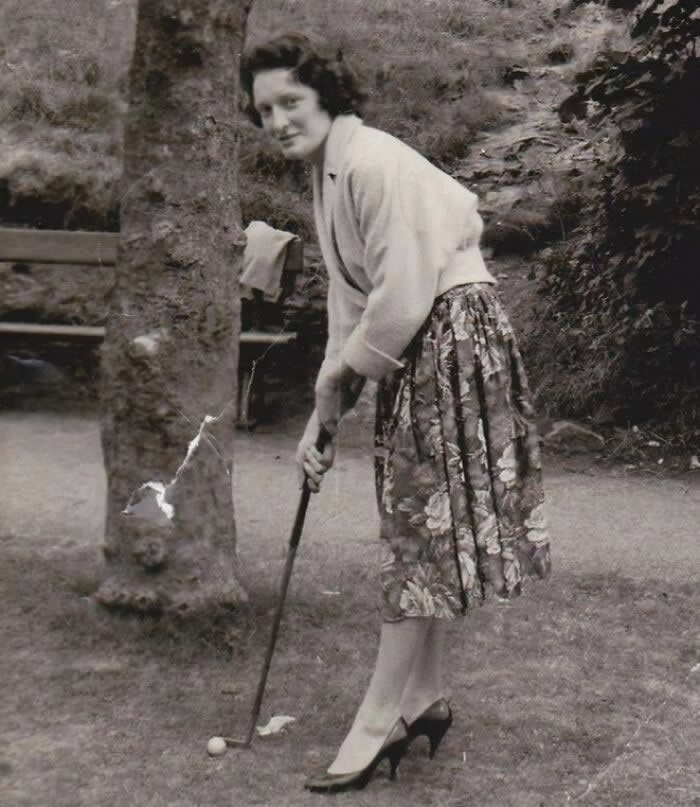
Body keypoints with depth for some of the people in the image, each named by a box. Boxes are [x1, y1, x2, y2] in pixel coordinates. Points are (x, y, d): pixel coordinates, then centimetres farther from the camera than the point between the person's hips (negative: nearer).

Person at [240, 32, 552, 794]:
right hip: (411, 350, 10)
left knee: (419, 530, -5)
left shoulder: (375, 163, -17)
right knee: (420, 531, 13)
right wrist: (322, 415, 10)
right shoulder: (326, 176, 13)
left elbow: (403, 293, -21)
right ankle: (424, 699, 25)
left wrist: (341, 374, -7)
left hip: (452, 336, -10)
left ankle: (379, 719, 3)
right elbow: (349, 300, 14)